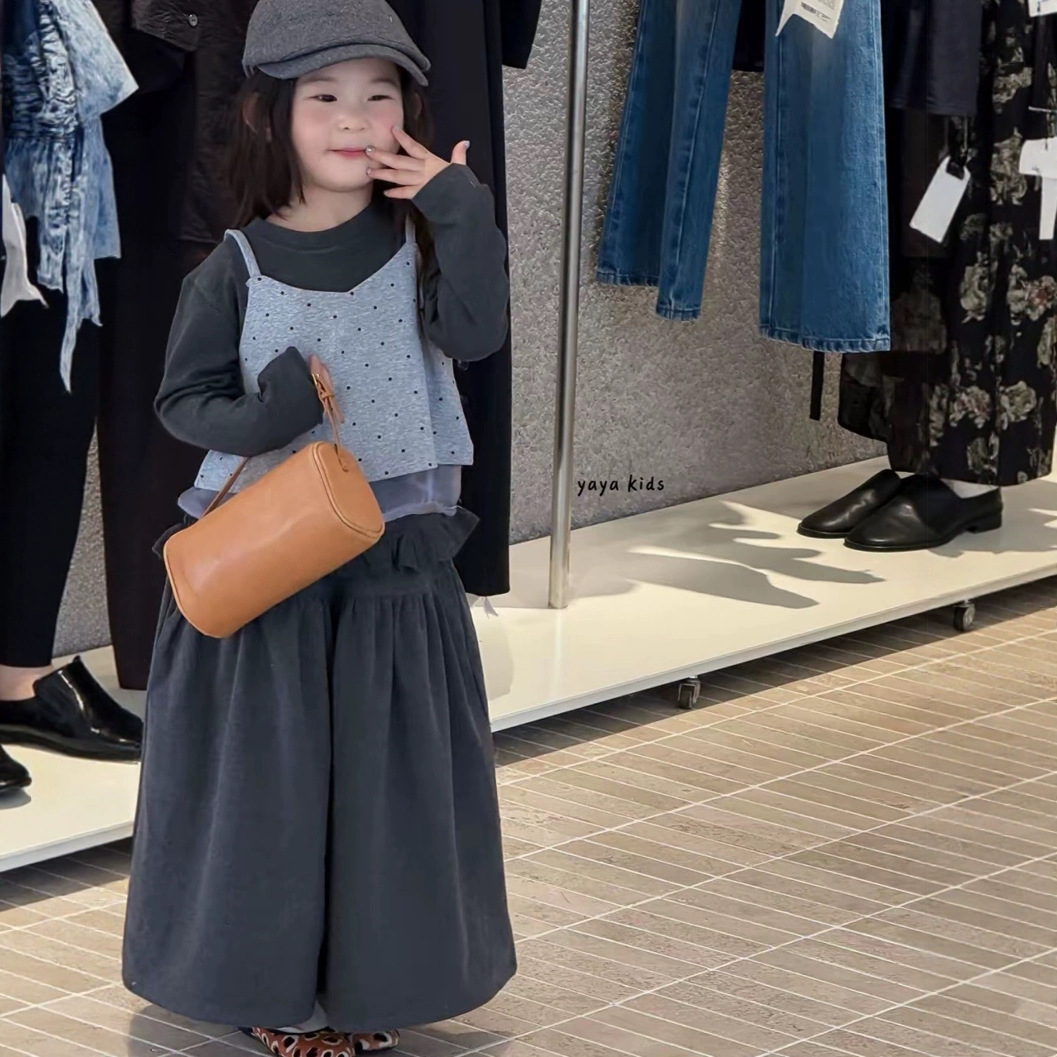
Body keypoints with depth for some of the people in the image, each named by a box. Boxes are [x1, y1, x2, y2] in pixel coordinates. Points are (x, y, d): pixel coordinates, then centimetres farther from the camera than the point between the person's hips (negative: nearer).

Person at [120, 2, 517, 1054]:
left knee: (386, 769, 9)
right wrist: (254, 424, -20)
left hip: (395, 562, 2)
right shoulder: (236, 269, -6)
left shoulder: (419, 240, -1)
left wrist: (462, 211, -24)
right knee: (267, 772, 6)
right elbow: (182, 398, -1)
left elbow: (476, 331, -17)